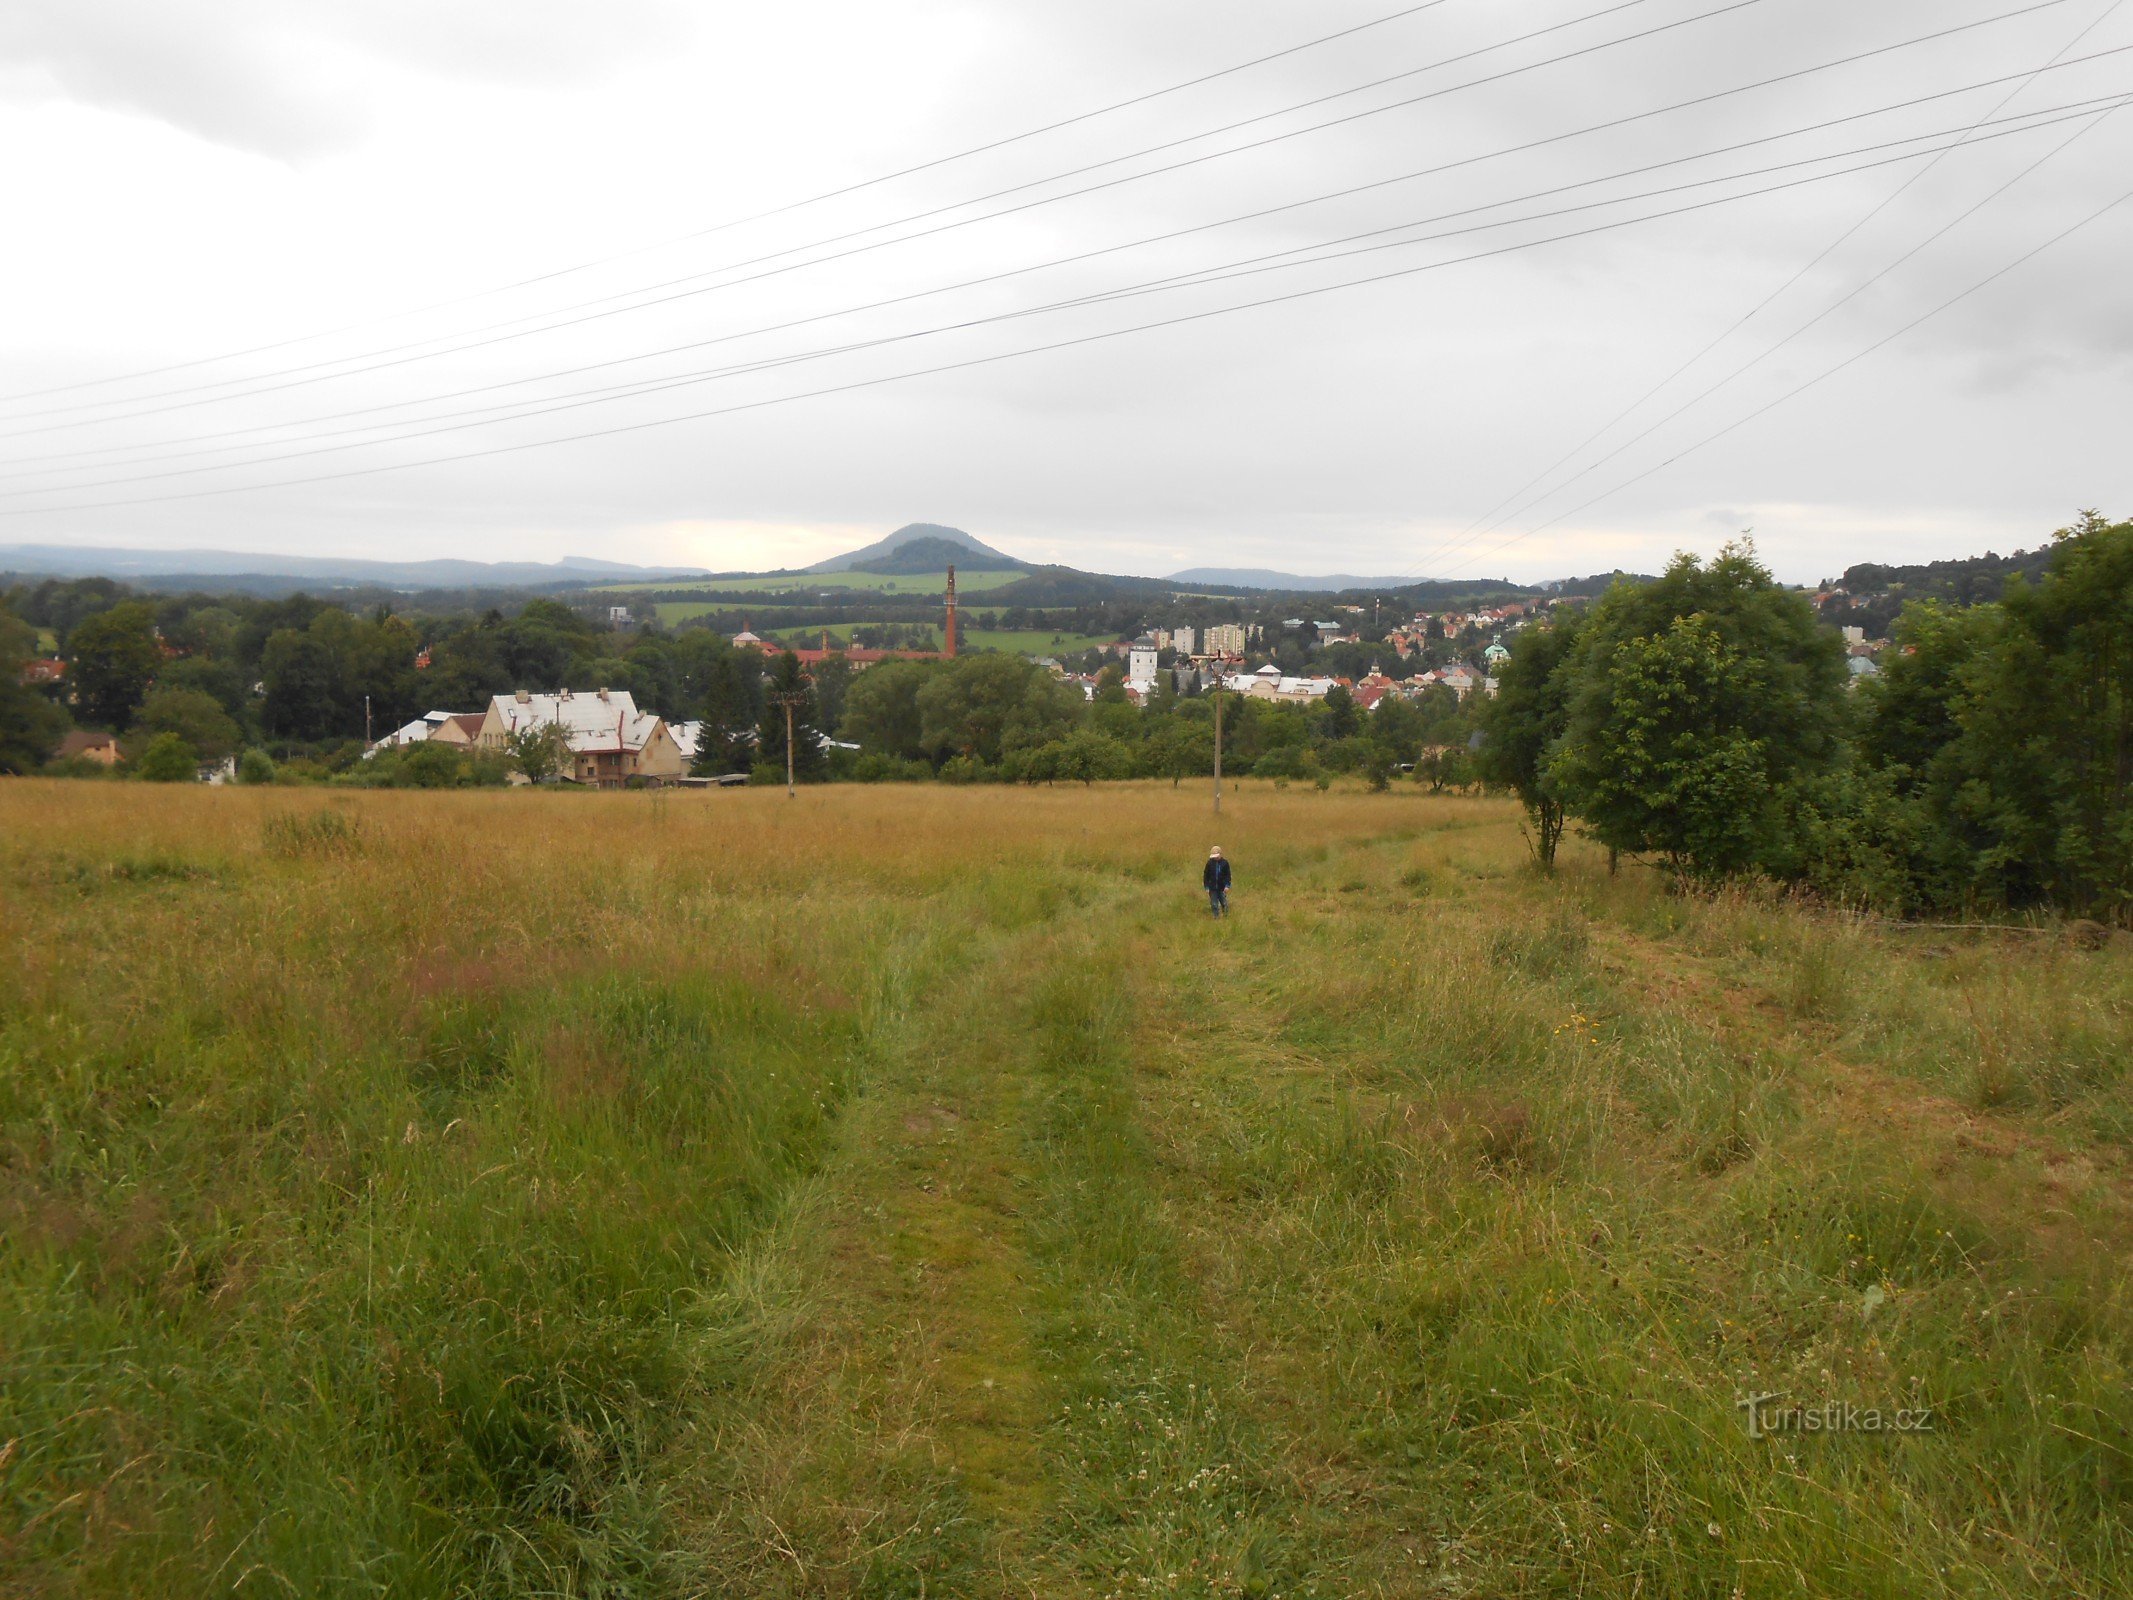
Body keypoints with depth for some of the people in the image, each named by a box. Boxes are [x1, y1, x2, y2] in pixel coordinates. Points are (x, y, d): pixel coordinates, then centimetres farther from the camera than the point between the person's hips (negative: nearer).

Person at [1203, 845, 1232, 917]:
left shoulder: (1225, 863, -4)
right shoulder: (1210, 863, -3)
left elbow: (1228, 875, 0)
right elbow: (1206, 875, 3)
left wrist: (1227, 886, -8)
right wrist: (1206, 887, -1)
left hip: (1222, 888, -1)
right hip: (1212, 888, 1)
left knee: (1224, 903, 6)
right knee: (1214, 905, 4)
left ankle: (1226, 916, 26)